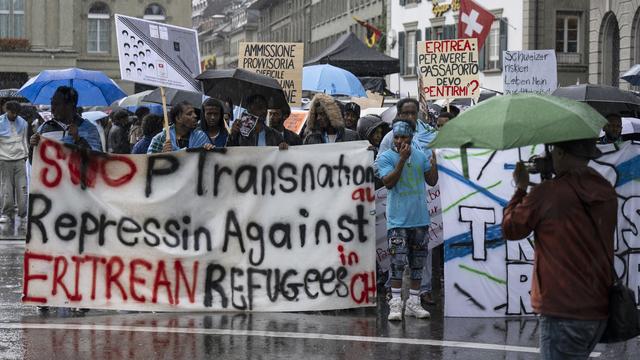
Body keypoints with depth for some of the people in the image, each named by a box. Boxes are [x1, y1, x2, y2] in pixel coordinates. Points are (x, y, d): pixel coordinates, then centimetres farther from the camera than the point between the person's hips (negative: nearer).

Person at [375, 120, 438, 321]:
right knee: (398, 261, -10)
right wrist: (402, 159, -21)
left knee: (418, 262, 8)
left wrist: (434, 159, -3)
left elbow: (432, 180, 10)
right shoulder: (385, 157, -4)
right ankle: (395, 303, -6)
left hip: (420, 218, 5)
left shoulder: (420, 156, 9)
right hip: (398, 219, -5)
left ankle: (413, 302, 16)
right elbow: (388, 182, -16)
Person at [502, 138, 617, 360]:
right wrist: (555, 179, 18)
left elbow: (510, 229, -3)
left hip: (564, 312, -7)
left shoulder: (547, 194, -16)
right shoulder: (607, 193, 4)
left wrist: (521, 188, 10)